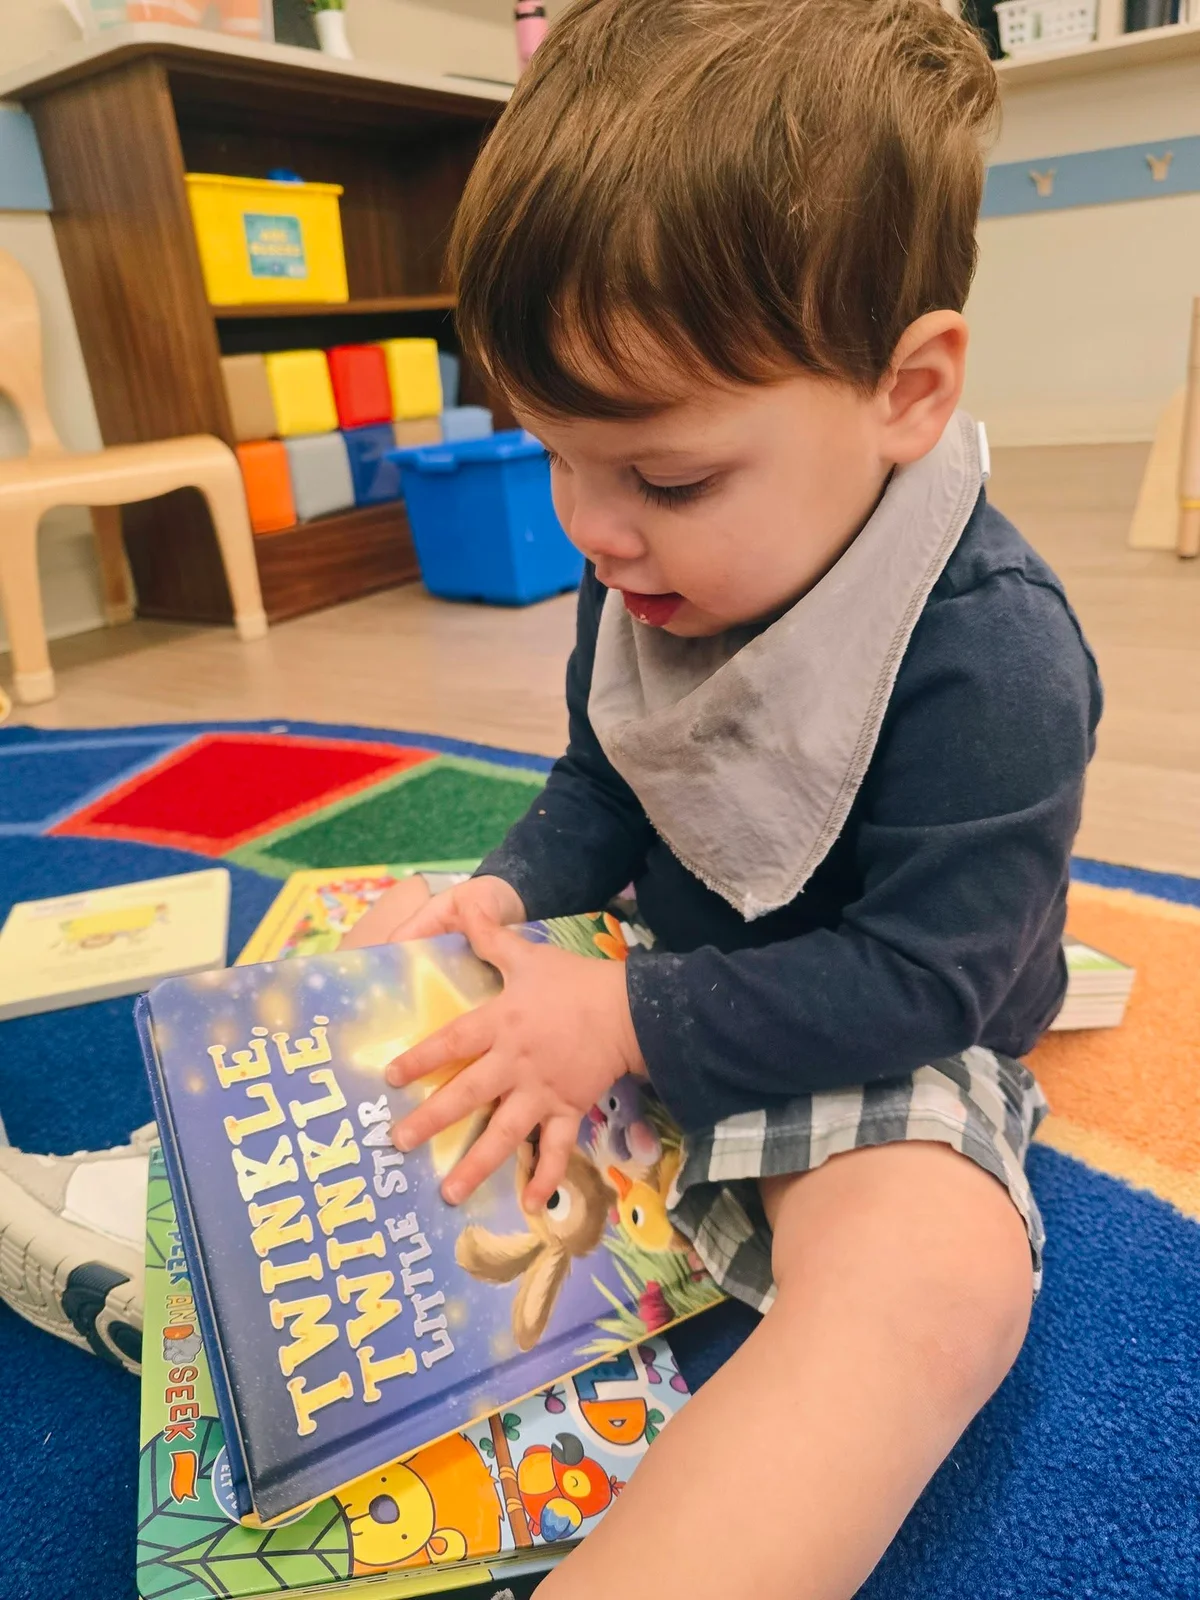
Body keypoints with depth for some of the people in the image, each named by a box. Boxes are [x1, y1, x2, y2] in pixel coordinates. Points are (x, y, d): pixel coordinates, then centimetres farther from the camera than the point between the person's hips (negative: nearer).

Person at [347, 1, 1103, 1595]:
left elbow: (917, 977, -24)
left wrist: (631, 1022, -24)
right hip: (656, 996, 7)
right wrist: (505, 890, -8)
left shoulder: (989, 652, -27)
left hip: (871, 1053, -6)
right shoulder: (650, 573, -6)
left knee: (936, 1276, -38)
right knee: (369, 969, 7)